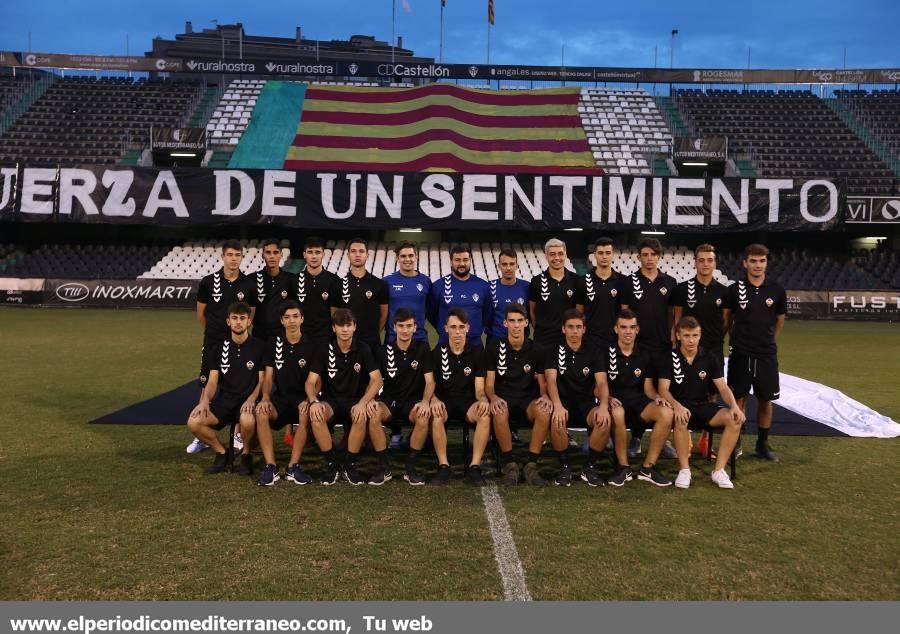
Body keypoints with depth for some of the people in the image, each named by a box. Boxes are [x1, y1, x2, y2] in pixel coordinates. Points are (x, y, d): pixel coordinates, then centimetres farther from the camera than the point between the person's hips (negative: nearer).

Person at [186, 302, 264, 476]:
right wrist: (205, 401, -14)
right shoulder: (220, 347, 10)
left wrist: (251, 399, -21)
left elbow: (262, 381, -3)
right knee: (193, 423, -21)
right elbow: (212, 381, 6)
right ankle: (222, 452, 5)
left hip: (247, 400, -4)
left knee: (247, 420, -38)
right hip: (224, 399, 4)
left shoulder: (259, 346, 0)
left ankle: (246, 454, -5)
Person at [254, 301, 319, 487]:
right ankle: (271, 466, -25)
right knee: (261, 412, -30)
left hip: (302, 397, -2)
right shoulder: (273, 343, 6)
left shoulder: (311, 346, 1)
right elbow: (268, 377, 3)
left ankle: (293, 466, -25)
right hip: (280, 396, 2)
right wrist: (265, 398, -16)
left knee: (306, 414, -36)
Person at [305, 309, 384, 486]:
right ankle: (330, 463, -15)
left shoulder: (363, 349, -3)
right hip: (331, 400, 1)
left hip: (355, 400, -1)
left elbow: (376, 379, -11)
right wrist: (314, 401, -27)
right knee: (316, 415, -33)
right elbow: (311, 381, -5)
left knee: (362, 416, -36)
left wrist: (363, 402, -28)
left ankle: (351, 464, -15)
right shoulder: (325, 350, -1)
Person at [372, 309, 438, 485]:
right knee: (372, 413, -33)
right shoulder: (384, 351, 3)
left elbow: (429, 381, -4)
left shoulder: (422, 348, 0)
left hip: (413, 400, -1)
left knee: (424, 417, -35)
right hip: (389, 400, 1)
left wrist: (425, 401, -24)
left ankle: (411, 466, -19)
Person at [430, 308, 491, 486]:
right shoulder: (437, 352, 1)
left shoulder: (477, 351, 0)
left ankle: (474, 466, -25)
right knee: (436, 416, -35)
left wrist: (483, 400, -26)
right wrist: (434, 400, -24)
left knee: (485, 416, -33)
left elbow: (479, 389, -2)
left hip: (468, 402, 0)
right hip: (444, 402, 0)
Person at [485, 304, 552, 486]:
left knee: (544, 411, -33)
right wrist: (493, 398, -24)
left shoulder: (535, 349, 4)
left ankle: (531, 465, -20)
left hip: (528, 399, 1)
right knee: (499, 413, -38)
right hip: (503, 397, -1)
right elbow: (489, 384, -1)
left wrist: (544, 395, -16)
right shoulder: (494, 347, 0)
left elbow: (543, 383, 8)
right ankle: (509, 464, -17)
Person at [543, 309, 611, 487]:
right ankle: (564, 466, -12)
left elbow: (601, 382, -6)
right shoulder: (554, 351, 1)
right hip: (563, 400, -1)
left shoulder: (593, 352, 5)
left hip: (586, 401, 1)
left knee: (604, 420, -30)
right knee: (557, 421, -35)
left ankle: (591, 467, -10)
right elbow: (551, 380, -13)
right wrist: (558, 405, -32)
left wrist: (604, 405, -27)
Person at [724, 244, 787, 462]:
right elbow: (727, 319, 5)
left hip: (767, 354, 2)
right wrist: (737, 339, 5)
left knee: (766, 400, 8)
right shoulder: (734, 289, -5)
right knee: (738, 399, 2)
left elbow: (780, 321, 12)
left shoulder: (777, 290, -1)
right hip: (740, 354, -2)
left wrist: (767, 340, 13)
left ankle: (763, 443, 23)